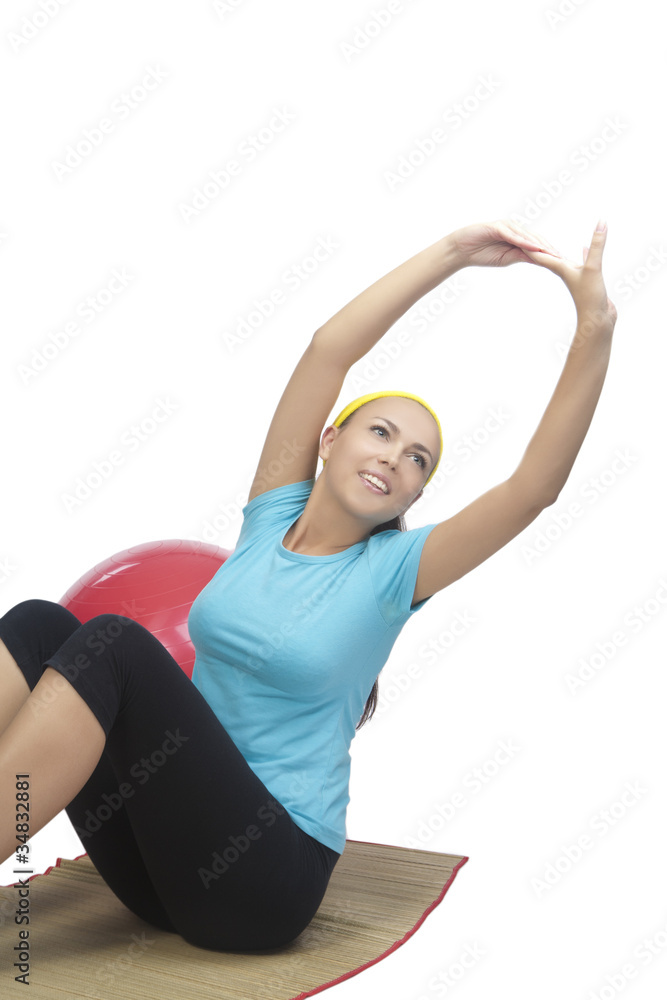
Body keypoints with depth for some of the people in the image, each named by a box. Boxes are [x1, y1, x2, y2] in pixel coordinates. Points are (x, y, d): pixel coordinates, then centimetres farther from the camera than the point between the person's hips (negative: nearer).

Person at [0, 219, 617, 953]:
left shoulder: (392, 570, -4)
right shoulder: (272, 517, 5)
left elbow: (535, 486, -16)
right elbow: (329, 349, -2)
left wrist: (595, 330, -21)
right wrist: (451, 251, -5)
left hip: (267, 876, -4)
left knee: (114, 643, -27)